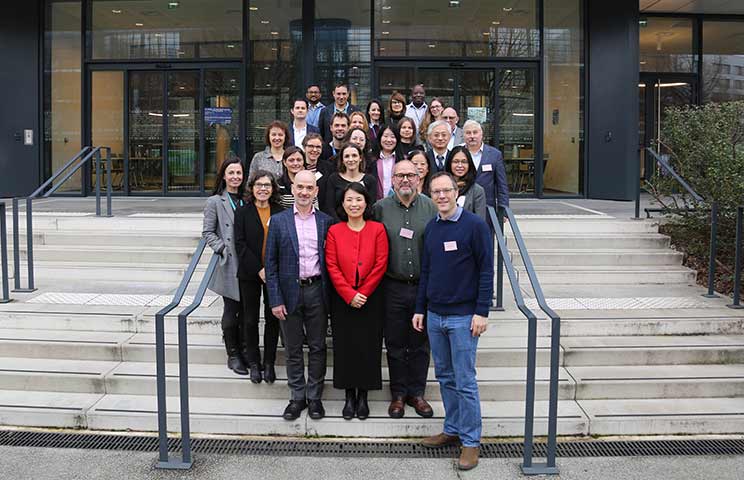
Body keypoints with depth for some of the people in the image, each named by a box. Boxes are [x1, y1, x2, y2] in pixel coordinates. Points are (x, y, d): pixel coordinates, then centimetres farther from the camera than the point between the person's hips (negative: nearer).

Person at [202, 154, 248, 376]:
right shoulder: (215, 202, -1)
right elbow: (207, 232, -2)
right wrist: (222, 249, -15)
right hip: (229, 265, -4)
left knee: (245, 310, 8)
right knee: (231, 311, 1)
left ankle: (245, 351, 22)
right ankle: (233, 355, 13)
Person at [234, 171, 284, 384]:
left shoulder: (280, 212, 4)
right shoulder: (243, 212, 0)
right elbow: (240, 244, -5)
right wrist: (259, 269, -13)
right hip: (250, 274, -1)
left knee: (272, 318, 6)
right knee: (250, 319, 7)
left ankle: (269, 363, 19)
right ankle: (253, 363, 20)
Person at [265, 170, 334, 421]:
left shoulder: (326, 221, 4)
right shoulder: (278, 221, 0)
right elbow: (271, 263, -1)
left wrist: (330, 294, -3)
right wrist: (275, 299, -6)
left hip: (317, 290, 1)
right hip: (290, 291, 0)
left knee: (317, 347, 8)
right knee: (293, 349, 9)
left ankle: (314, 397, 21)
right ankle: (297, 397, 22)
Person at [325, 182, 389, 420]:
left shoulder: (377, 229, -1)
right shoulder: (334, 231, 2)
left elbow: (380, 265, -5)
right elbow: (332, 267, -3)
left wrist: (362, 293, -10)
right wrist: (349, 295, -11)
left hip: (370, 299, -1)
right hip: (342, 300, 1)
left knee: (368, 346, 4)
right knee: (344, 346, 6)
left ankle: (363, 396, 19)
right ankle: (349, 396, 19)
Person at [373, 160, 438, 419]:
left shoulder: (430, 207, 2)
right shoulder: (380, 208, 1)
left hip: (424, 287, 1)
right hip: (394, 288, -1)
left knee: (420, 344, 10)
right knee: (395, 344, 8)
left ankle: (417, 393, 24)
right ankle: (398, 394, 22)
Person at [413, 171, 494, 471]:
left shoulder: (474, 225, -8)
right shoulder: (431, 228, 9)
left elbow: (486, 271, -10)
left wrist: (481, 312, -14)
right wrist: (420, 309, 13)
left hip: (463, 317, -6)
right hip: (434, 315, 6)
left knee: (465, 381, 0)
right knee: (444, 377, 14)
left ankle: (470, 440, 11)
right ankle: (452, 430, 27)